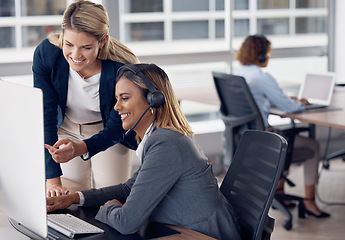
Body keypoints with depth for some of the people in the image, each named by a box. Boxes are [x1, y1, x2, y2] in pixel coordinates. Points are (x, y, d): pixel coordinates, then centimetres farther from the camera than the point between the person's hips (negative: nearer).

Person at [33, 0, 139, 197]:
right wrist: (52, 179, -35)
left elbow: (116, 128, -25)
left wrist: (79, 148, -47)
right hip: (66, 130, 1)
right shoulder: (46, 54, -29)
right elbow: (45, 117, -27)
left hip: (110, 135, -1)